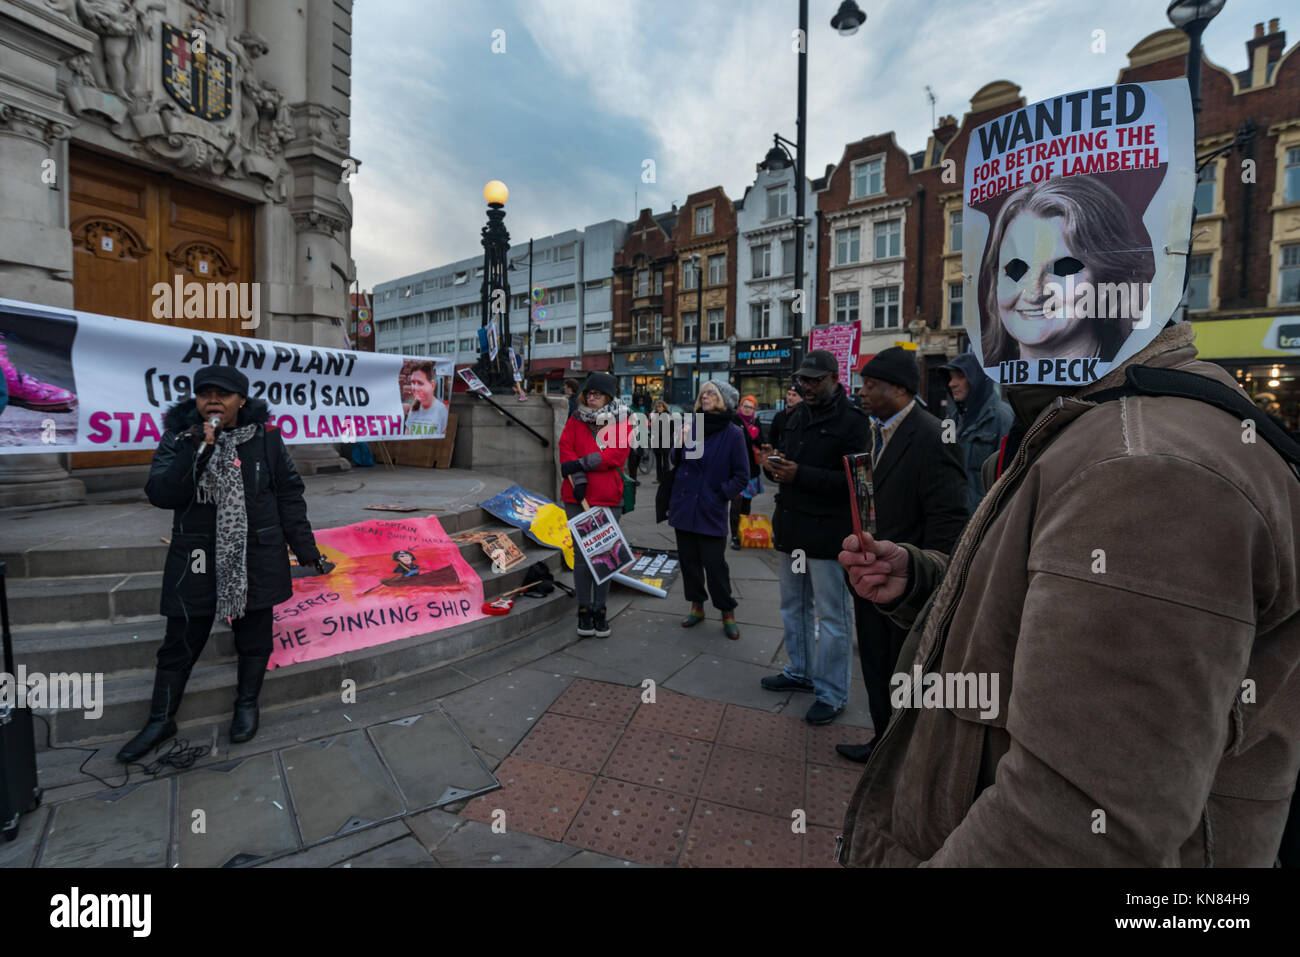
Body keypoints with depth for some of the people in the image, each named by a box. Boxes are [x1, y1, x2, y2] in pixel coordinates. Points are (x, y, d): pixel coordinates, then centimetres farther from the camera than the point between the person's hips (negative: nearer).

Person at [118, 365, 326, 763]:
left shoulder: (265, 436, -6)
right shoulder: (179, 437, -3)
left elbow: (289, 494, -1)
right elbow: (160, 494, -14)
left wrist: (307, 550, -2)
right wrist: (198, 449, -26)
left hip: (256, 558, -1)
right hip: (197, 560, 1)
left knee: (253, 636, 13)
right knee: (181, 641, 11)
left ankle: (247, 704, 34)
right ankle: (161, 720, 31)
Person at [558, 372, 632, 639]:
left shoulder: (621, 423, 3)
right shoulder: (575, 420, 9)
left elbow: (617, 454, -11)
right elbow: (566, 449, -3)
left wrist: (582, 463, -17)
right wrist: (577, 478, -18)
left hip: (609, 499, -1)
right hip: (577, 498, 1)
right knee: (582, 554, 6)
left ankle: (599, 610, 21)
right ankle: (584, 609, 19)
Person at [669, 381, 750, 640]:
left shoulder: (733, 434, -7)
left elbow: (741, 476, -3)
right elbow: (676, 461, 11)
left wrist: (721, 495, -11)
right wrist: (681, 443, -8)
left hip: (711, 511, -4)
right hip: (684, 506, 4)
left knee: (714, 563, 0)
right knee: (688, 559, 12)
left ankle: (727, 612, 19)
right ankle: (696, 605, 30)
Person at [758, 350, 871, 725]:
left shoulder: (852, 421, -12)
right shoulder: (797, 417, 13)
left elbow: (854, 479, -20)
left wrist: (800, 475, -24)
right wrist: (773, 465, -4)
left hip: (827, 533, -8)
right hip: (792, 527, 8)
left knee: (831, 616, 3)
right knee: (794, 606, 19)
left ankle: (832, 693, 17)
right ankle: (800, 671, 37)